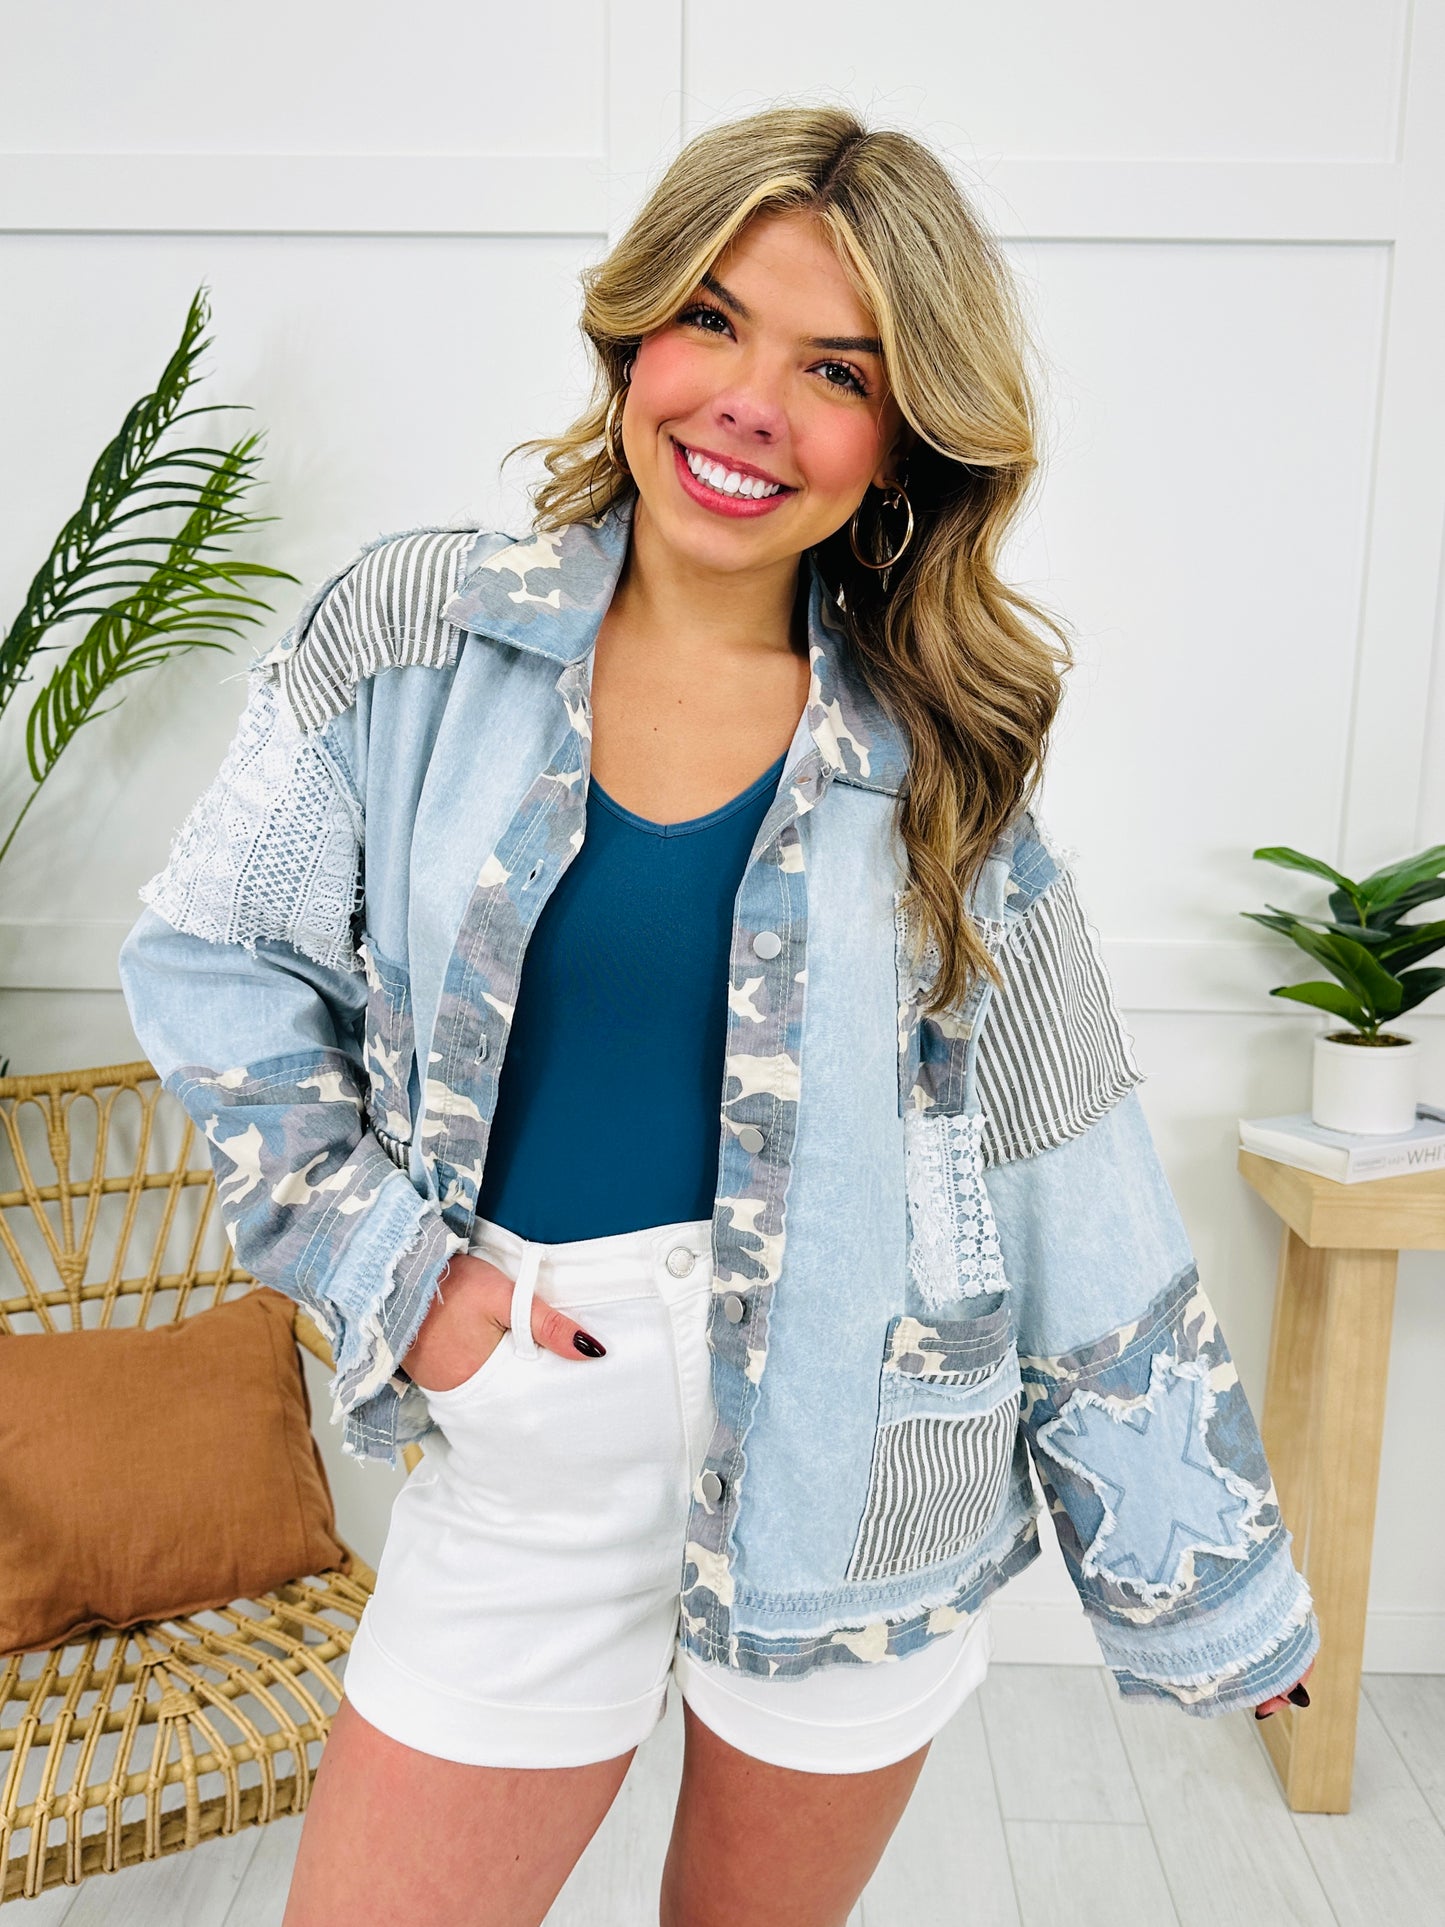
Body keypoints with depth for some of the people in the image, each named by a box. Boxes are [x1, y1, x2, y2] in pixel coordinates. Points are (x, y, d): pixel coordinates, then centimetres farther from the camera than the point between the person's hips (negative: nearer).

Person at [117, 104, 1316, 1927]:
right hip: (529, 1450, 0)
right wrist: (381, 1265, -8)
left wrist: (1208, 1570, 5)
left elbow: (1077, 1203, 0)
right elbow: (211, 957, 2)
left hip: (851, 1460, 1)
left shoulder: (941, 766, -4)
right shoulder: (416, 632, -5)